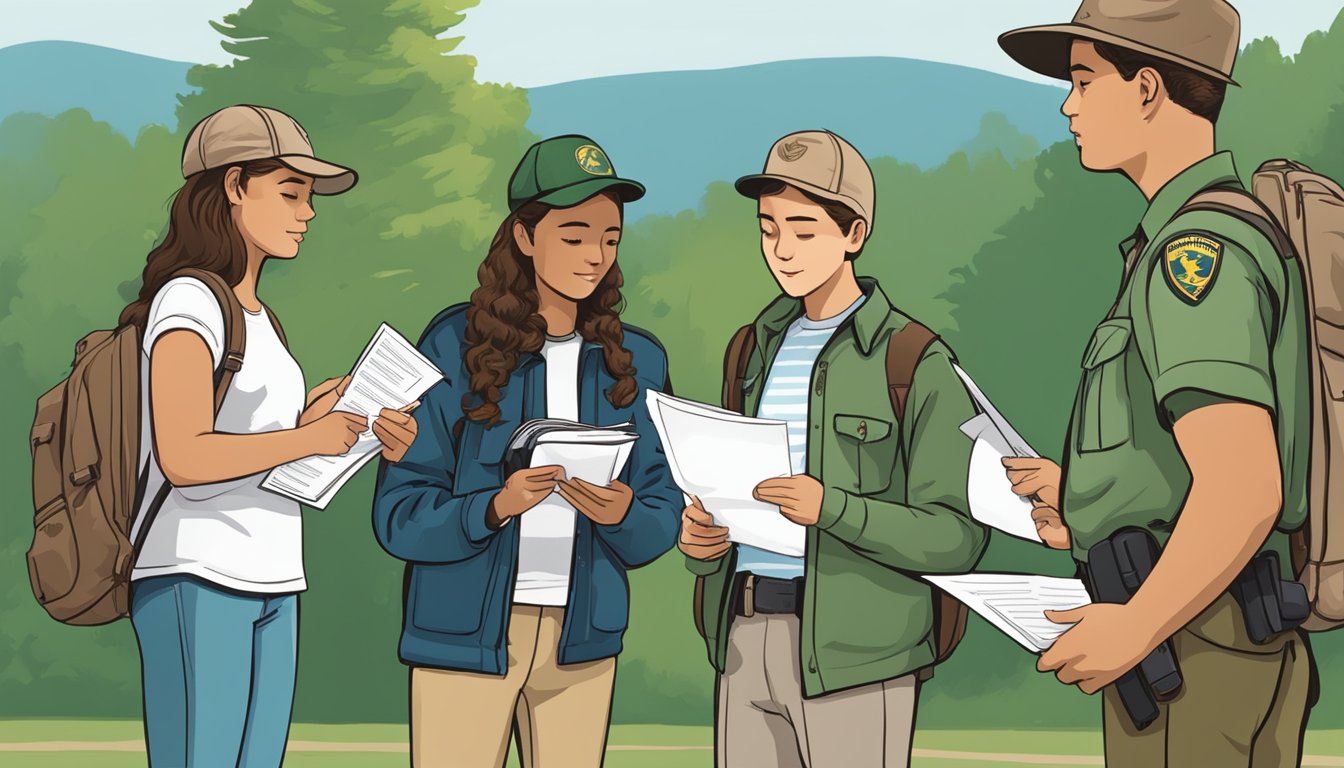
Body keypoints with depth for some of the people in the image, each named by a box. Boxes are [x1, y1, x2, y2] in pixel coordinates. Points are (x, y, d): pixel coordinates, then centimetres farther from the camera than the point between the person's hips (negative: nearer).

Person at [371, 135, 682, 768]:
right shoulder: (457, 346, -4)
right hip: (464, 637, -3)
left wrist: (622, 514, -16)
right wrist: (495, 506, -24)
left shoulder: (636, 361, 6)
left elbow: (661, 523, 6)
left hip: (582, 640, 3)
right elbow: (400, 515, -7)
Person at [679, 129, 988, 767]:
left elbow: (957, 537, -10)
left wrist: (831, 508, -24)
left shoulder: (914, 363, -5)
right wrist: (699, 542, -2)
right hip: (745, 641, 6)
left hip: (854, 648, -6)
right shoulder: (760, 350, 16)